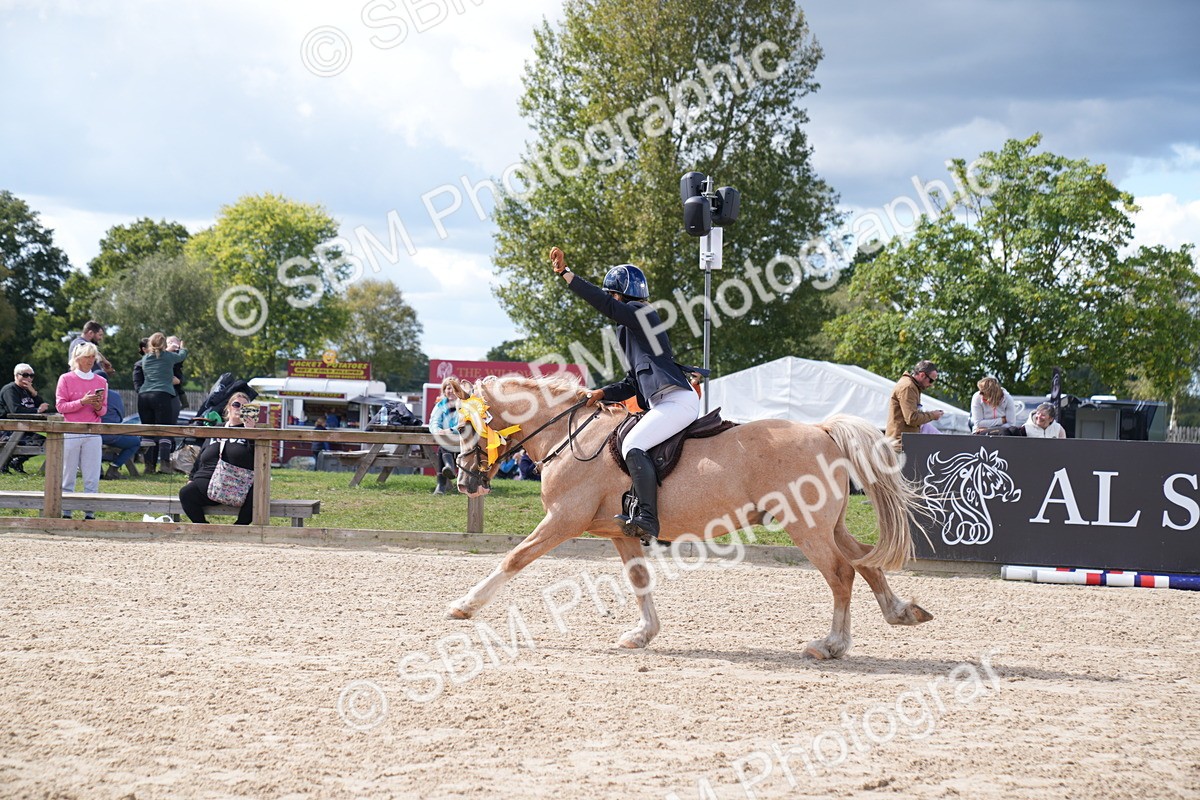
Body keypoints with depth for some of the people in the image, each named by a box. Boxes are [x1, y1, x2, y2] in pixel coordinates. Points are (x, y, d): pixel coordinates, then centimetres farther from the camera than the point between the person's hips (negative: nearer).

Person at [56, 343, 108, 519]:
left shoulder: (101, 382, 11)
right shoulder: (66, 379, 3)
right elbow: (60, 406, -2)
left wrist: (99, 407, -8)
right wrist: (82, 402, -15)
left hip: (93, 433, 2)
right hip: (70, 432, -2)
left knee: (92, 478, -3)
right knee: (67, 475, -1)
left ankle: (90, 514, 2)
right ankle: (65, 513, 4)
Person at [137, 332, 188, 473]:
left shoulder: (145, 358, 15)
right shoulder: (168, 356, 4)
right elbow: (182, 355, 23)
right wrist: (183, 348, 46)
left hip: (143, 396, 4)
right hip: (163, 395, -4)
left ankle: (149, 464, 2)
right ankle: (164, 463, -17)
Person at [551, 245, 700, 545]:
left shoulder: (641, 314, -2)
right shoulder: (630, 329, 27)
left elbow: (604, 304, -17)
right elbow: (633, 384, 27)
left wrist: (565, 273, -19)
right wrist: (603, 393, 12)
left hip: (677, 399, -11)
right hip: (664, 404, 11)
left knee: (633, 445, -23)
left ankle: (647, 519, -31)